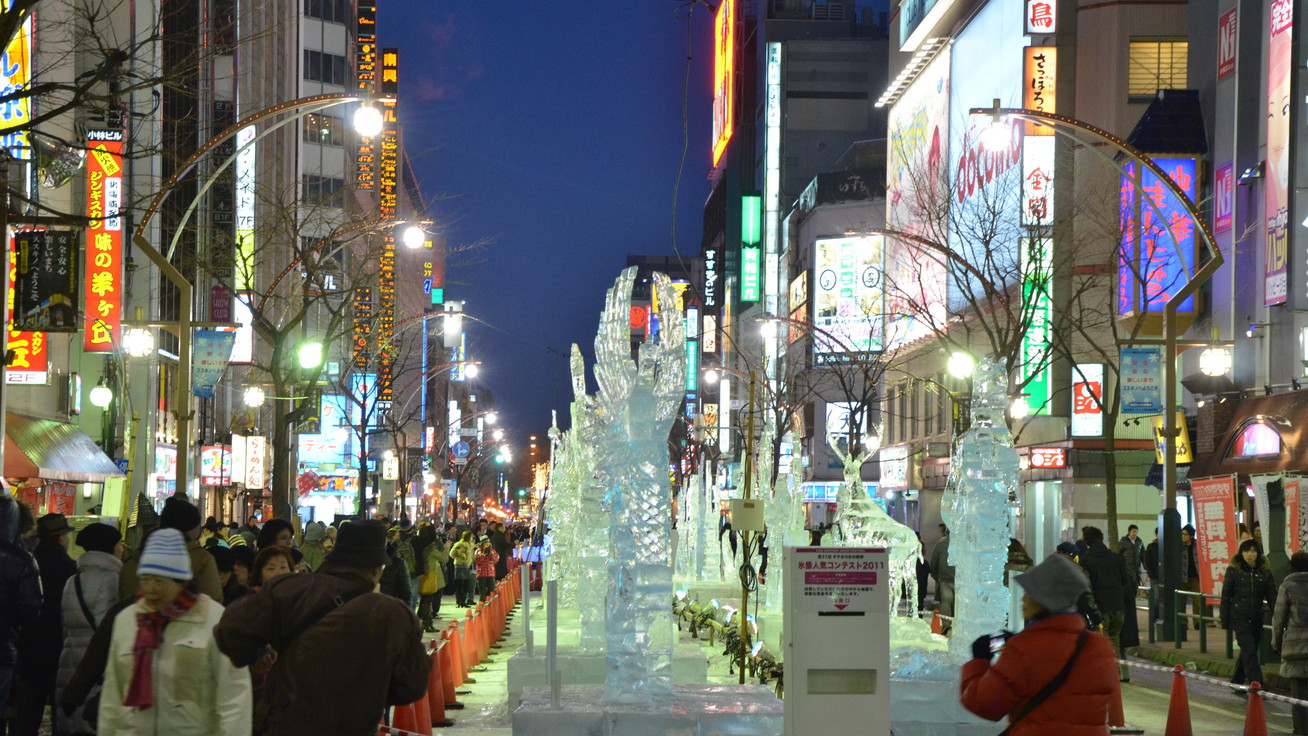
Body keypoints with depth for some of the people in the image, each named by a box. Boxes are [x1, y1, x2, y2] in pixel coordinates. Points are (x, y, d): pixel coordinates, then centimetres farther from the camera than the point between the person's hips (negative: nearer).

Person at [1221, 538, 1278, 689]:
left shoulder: (1264, 572, 6)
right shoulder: (1233, 570, -2)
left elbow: (1272, 597, 6)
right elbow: (1225, 596, 1)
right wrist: (1225, 622, -1)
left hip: (1256, 619, 4)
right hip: (1239, 618, -4)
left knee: (1247, 653, 11)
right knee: (1249, 650, -14)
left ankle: (1236, 683, 26)